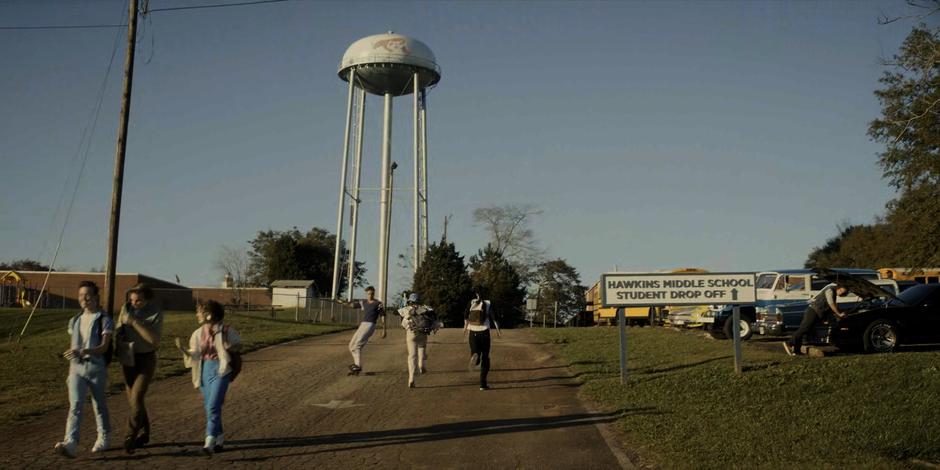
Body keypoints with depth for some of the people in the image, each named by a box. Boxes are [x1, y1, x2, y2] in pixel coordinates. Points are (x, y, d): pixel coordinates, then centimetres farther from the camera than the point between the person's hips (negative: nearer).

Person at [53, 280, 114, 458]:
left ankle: (103, 439, 26)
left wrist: (82, 352, -30)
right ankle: (70, 443, -21)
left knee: (99, 405, 9)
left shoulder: (104, 320, -4)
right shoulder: (75, 320, 13)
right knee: (75, 405, -11)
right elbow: (72, 346, 20)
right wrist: (70, 371, 20)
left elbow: (104, 347, -14)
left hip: (96, 368, -3)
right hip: (77, 368, 3)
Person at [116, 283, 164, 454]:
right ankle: (144, 433, 25)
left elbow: (154, 340, -23)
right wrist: (119, 340, -6)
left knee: (136, 398, -15)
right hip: (128, 358, 5)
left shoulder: (156, 314, -13)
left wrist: (135, 322, -27)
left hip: (146, 359, -5)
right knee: (132, 399, 10)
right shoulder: (126, 308, 1)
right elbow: (119, 330, 16)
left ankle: (130, 438, -10)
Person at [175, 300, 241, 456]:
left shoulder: (225, 331, -8)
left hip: (220, 370, -6)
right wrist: (183, 350, -10)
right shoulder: (198, 334, 6)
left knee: (213, 406, -15)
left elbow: (238, 345, 6)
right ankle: (219, 438, 28)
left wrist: (230, 348, -15)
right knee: (209, 407, 12)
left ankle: (209, 443, -18)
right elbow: (195, 355, 7)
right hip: (205, 370, 6)